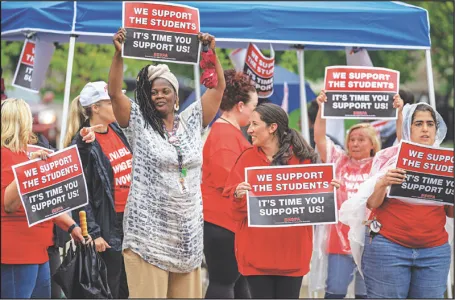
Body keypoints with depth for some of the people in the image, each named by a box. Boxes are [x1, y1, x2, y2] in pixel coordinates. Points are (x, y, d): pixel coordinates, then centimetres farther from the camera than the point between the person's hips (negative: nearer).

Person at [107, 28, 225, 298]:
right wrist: (119, 54, -20)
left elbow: (218, 87, 10)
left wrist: (212, 53, -1)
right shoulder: (139, 124, 3)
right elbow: (115, 93, -9)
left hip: (187, 234, 4)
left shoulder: (191, 122, 12)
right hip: (148, 233, -4)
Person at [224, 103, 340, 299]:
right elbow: (236, 211, 1)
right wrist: (238, 195, -20)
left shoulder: (302, 158, 2)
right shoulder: (247, 159, 4)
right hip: (256, 249, 0)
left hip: (292, 248, 0)